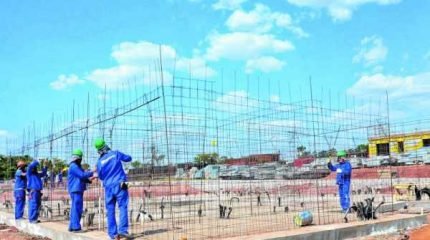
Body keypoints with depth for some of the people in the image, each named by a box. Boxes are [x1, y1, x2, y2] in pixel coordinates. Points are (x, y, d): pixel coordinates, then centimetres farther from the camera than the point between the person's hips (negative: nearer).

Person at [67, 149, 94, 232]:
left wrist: (89, 180, 3)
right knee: (77, 208, -11)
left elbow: (82, 178, 19)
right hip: (76, 190, -10)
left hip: (78, 190, 10)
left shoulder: (77, 166, 20)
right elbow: (82, 175, -19)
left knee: (75, 209, 11)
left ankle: (72, 227, 15)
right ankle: (76, 227, -11)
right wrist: (92, 172, -11)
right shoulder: (73, 166, -11)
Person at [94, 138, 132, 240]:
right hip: (120, 185, -2)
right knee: (123, 207, -2)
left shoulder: (99, 162, 1)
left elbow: (100, 177, 13)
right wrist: (120, 156, 28)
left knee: (110, 210, 9)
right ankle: (122, 229, -16)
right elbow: (128, 158, 11)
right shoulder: (115, 153, -4)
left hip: (108, 187, 2)